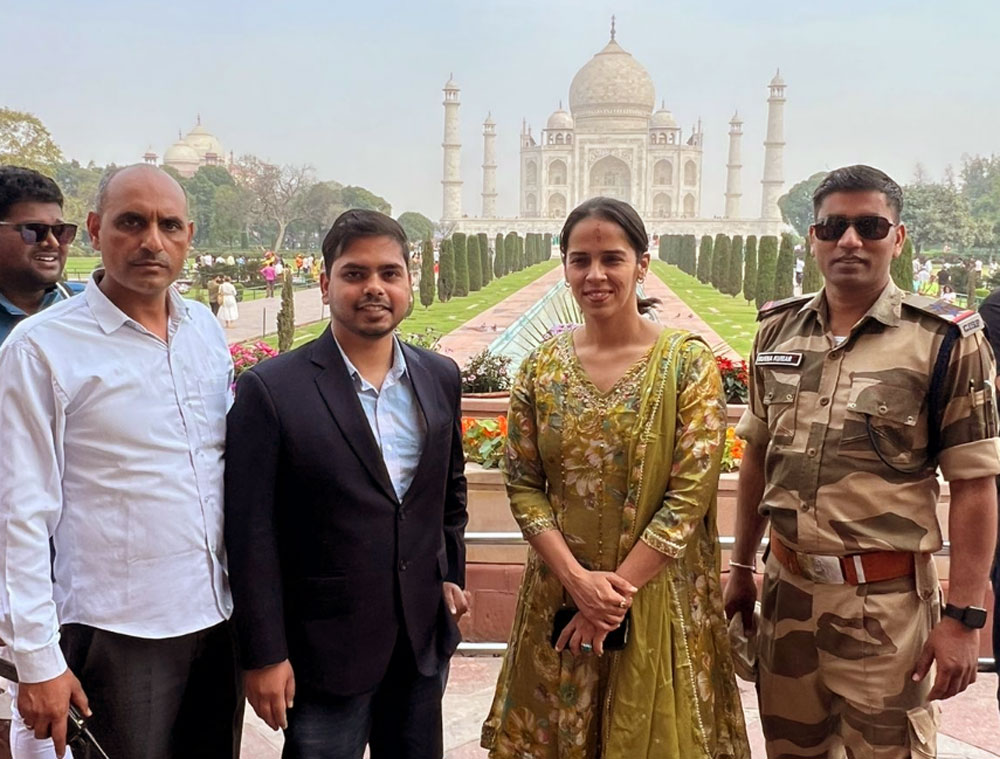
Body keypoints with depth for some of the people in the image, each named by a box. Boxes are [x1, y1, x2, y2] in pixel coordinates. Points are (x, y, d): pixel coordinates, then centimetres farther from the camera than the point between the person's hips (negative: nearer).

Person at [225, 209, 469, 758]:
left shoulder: (440, 378, 3)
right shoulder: (271, 389, -13)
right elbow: (251, 533, -12)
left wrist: (451, 575, 10)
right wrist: (263, 656, -11)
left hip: (425, 639, 5)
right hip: (325, 646, -4)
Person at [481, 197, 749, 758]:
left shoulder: (689, 363, -8)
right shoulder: (543, 366, 1)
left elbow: (690, 495, -13)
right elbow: (523, 484, -1)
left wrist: (616, 588, -15)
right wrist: (578, 579, -13)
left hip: (660, 596, -2)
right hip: (559, 595, 3)